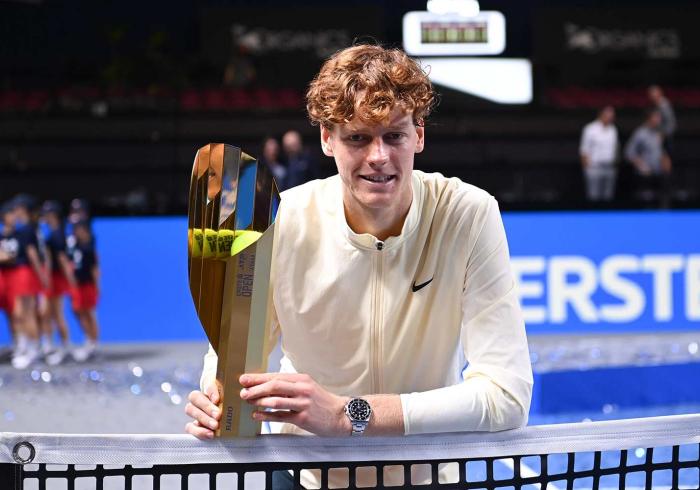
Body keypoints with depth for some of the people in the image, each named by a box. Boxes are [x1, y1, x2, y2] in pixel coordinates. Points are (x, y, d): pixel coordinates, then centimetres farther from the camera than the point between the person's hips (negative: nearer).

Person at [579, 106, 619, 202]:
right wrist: (587, 167, -10)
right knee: (594, 197, -8)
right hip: (594, 168, -6)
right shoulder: (590, 129, -5)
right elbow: (584, 150, -5)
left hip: (609, 168, 6)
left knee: (608, 197, 5)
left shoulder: (613, 130, 12)